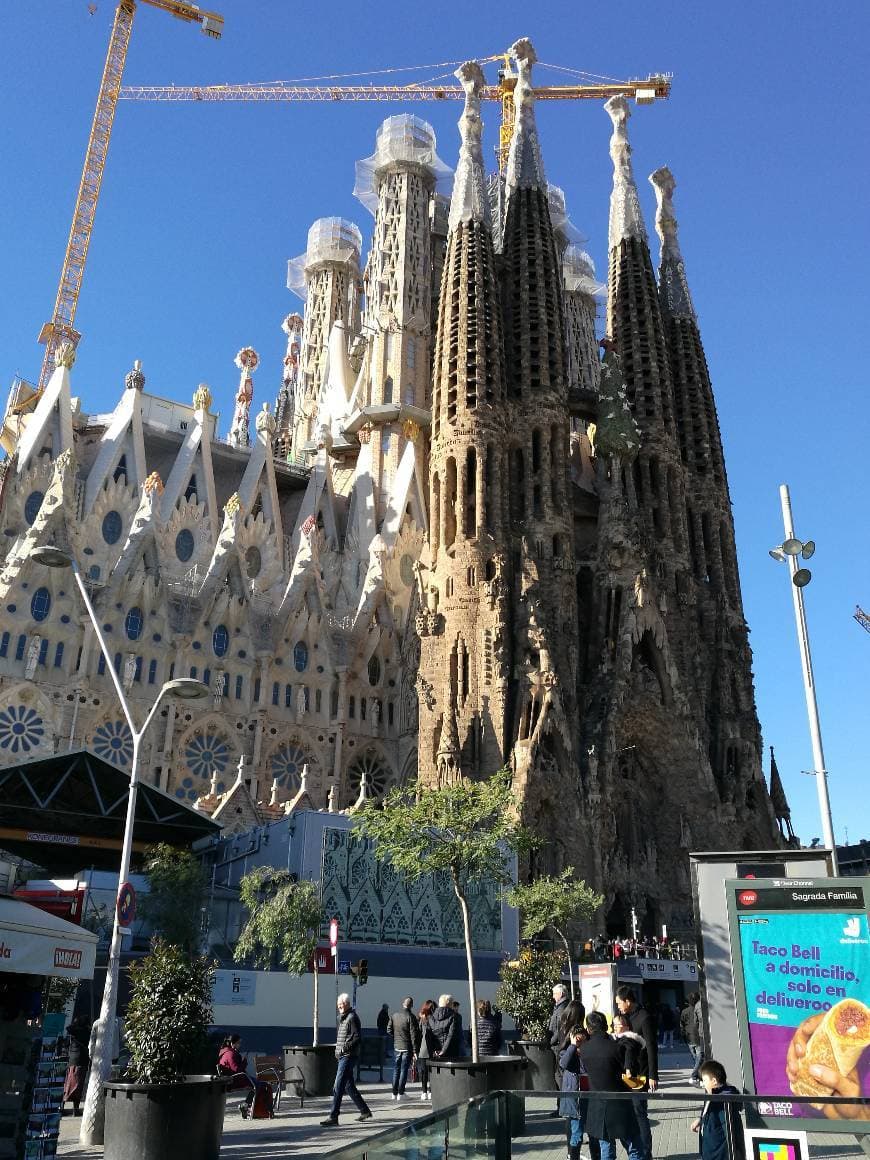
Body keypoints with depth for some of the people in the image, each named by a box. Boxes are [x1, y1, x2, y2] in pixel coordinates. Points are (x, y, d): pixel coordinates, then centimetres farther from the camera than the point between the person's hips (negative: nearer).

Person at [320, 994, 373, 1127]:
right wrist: (338, 1051, 14)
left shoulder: (352, 1017, -12)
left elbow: (358, 1038, -18)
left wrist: (345, 1048, -21)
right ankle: (365, 1111, 25)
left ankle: (333, 1117, -8)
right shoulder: (342, 1018, 17)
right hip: (342, 1056, 10)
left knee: (338, 1087, -10)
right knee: (349, 1086, 15)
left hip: (348, 1056, -10)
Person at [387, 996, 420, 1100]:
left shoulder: (394, 1015, 2)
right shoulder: (410, 1016, -13)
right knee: (404, 1070, 2)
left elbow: (389, 1030, 6)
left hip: (396, 1047, 5)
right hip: (407, 1047, -4)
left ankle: (394, 1093, 16)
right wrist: (415, 1050, -10)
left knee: (396, 1070, 13)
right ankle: (400, 1093, 2)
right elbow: (413, 1034, -13)